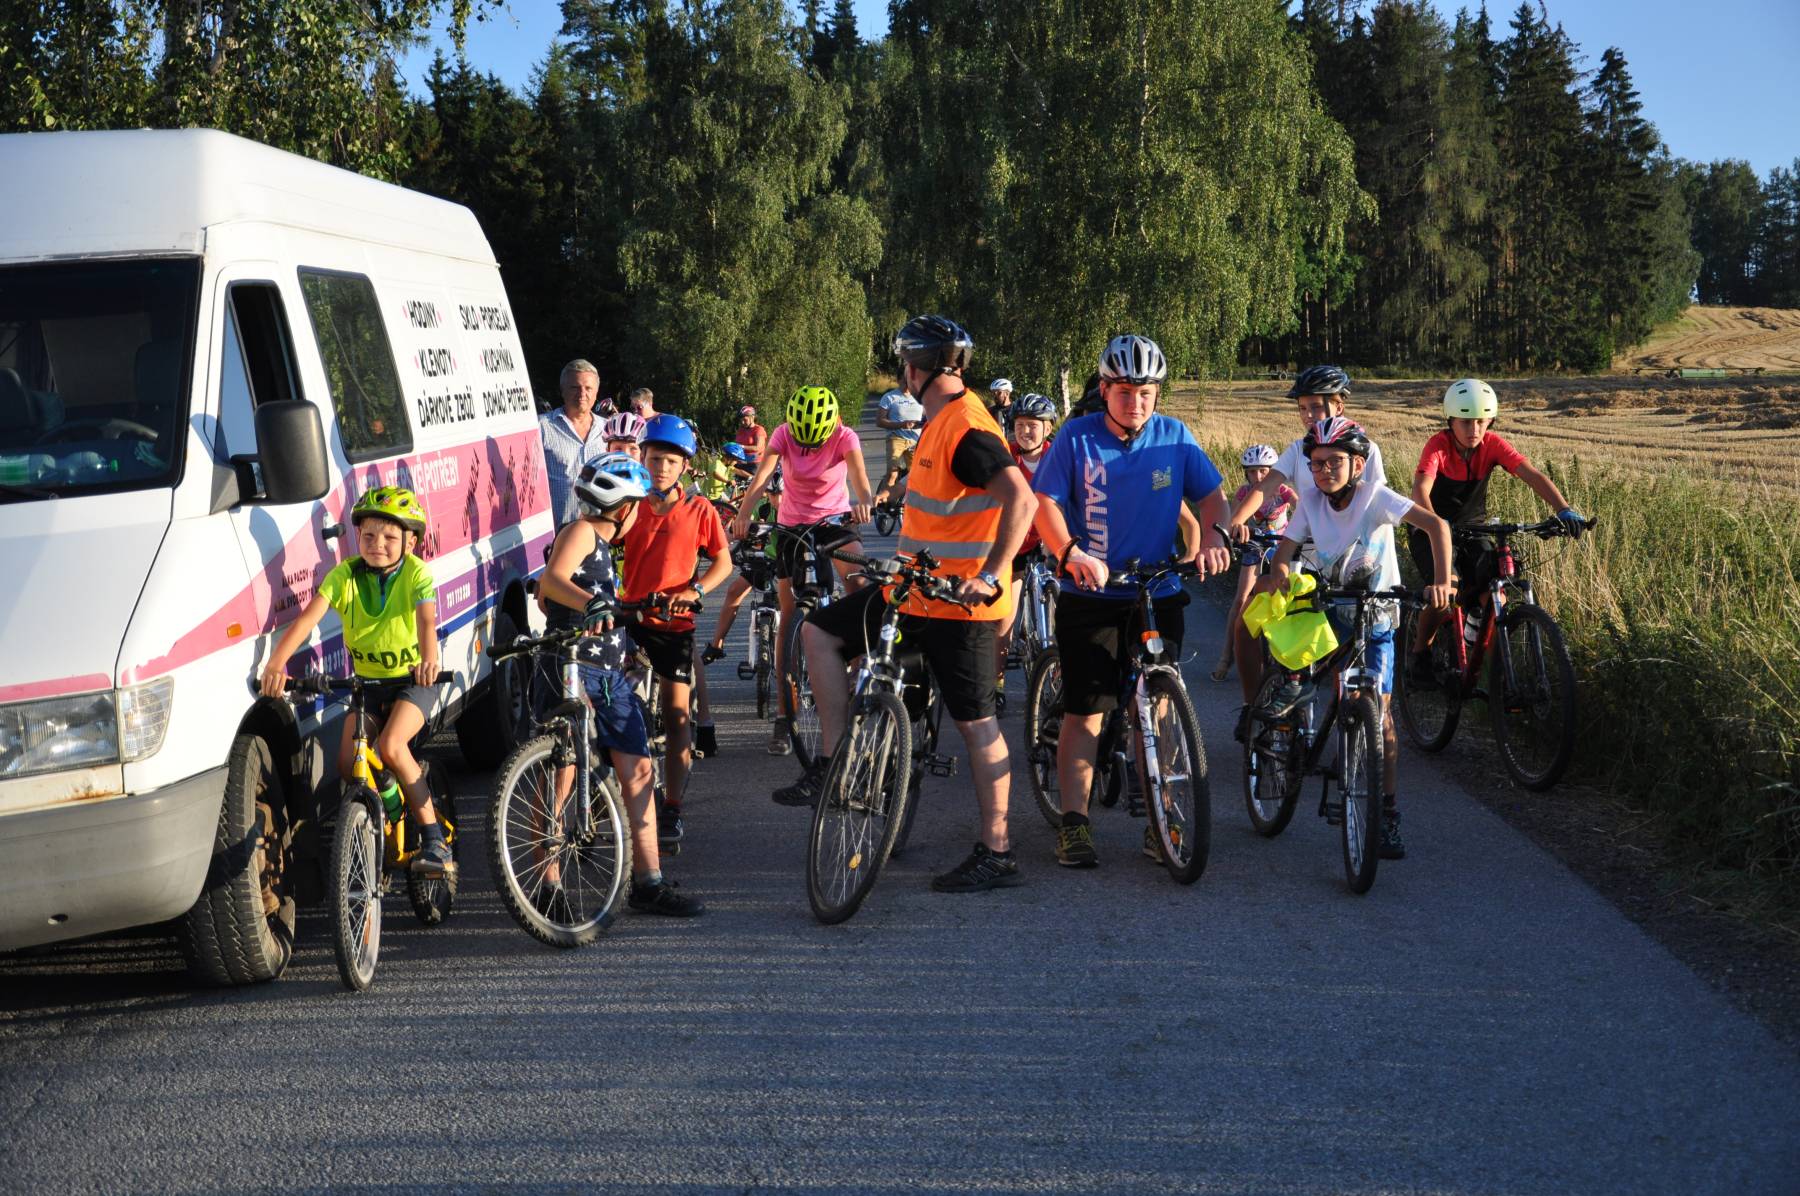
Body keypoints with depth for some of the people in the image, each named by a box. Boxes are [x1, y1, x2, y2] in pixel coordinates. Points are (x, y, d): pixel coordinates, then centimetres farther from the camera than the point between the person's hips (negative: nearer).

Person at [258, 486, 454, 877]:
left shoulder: (416, 573, -17)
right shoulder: (345, 575, -12)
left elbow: (427, 620, -34)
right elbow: (308, 617, -24)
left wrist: (428, 660, -56)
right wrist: (278, 660, -41)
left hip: (412, 680, -4)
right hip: (366, 681, 4)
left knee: (391, 746, -28)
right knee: (348, 764, -11)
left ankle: (434, 839, -17)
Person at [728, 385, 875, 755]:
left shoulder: (844, 437, -19)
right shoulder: (783, 435, -16)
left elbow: (858, 474, -35)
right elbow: (761, 478, -28)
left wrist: (863, 502, -57)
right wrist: (743, 514, -46)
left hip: (834, 517, -1)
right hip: (792, 524, 1)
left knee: (857, 574, -34)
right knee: (790, 617, -2)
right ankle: (785, 715, 3)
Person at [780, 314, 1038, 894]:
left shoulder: (966, 429, -20)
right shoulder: (941, 421, 12)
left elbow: (1020, 499, -31)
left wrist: (989, 575, -33)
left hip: (957, 602, -10)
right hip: (916, 588, 10)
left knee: (975, 722, -3)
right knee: (819, 631, 9)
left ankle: (996, 853, 5)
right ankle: (838, 768, 10)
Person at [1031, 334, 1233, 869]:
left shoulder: (1175, 437, 2)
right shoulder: (1077, 437, -4)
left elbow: (1211, 495, 5)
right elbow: (1046, 503, -8)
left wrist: (1212, 537, -16)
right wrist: (1070, 553, -26)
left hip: (1157, 595, 2)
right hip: (1091, 595, -2)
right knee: (1085, 711, -3)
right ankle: (1074, 822, 2)